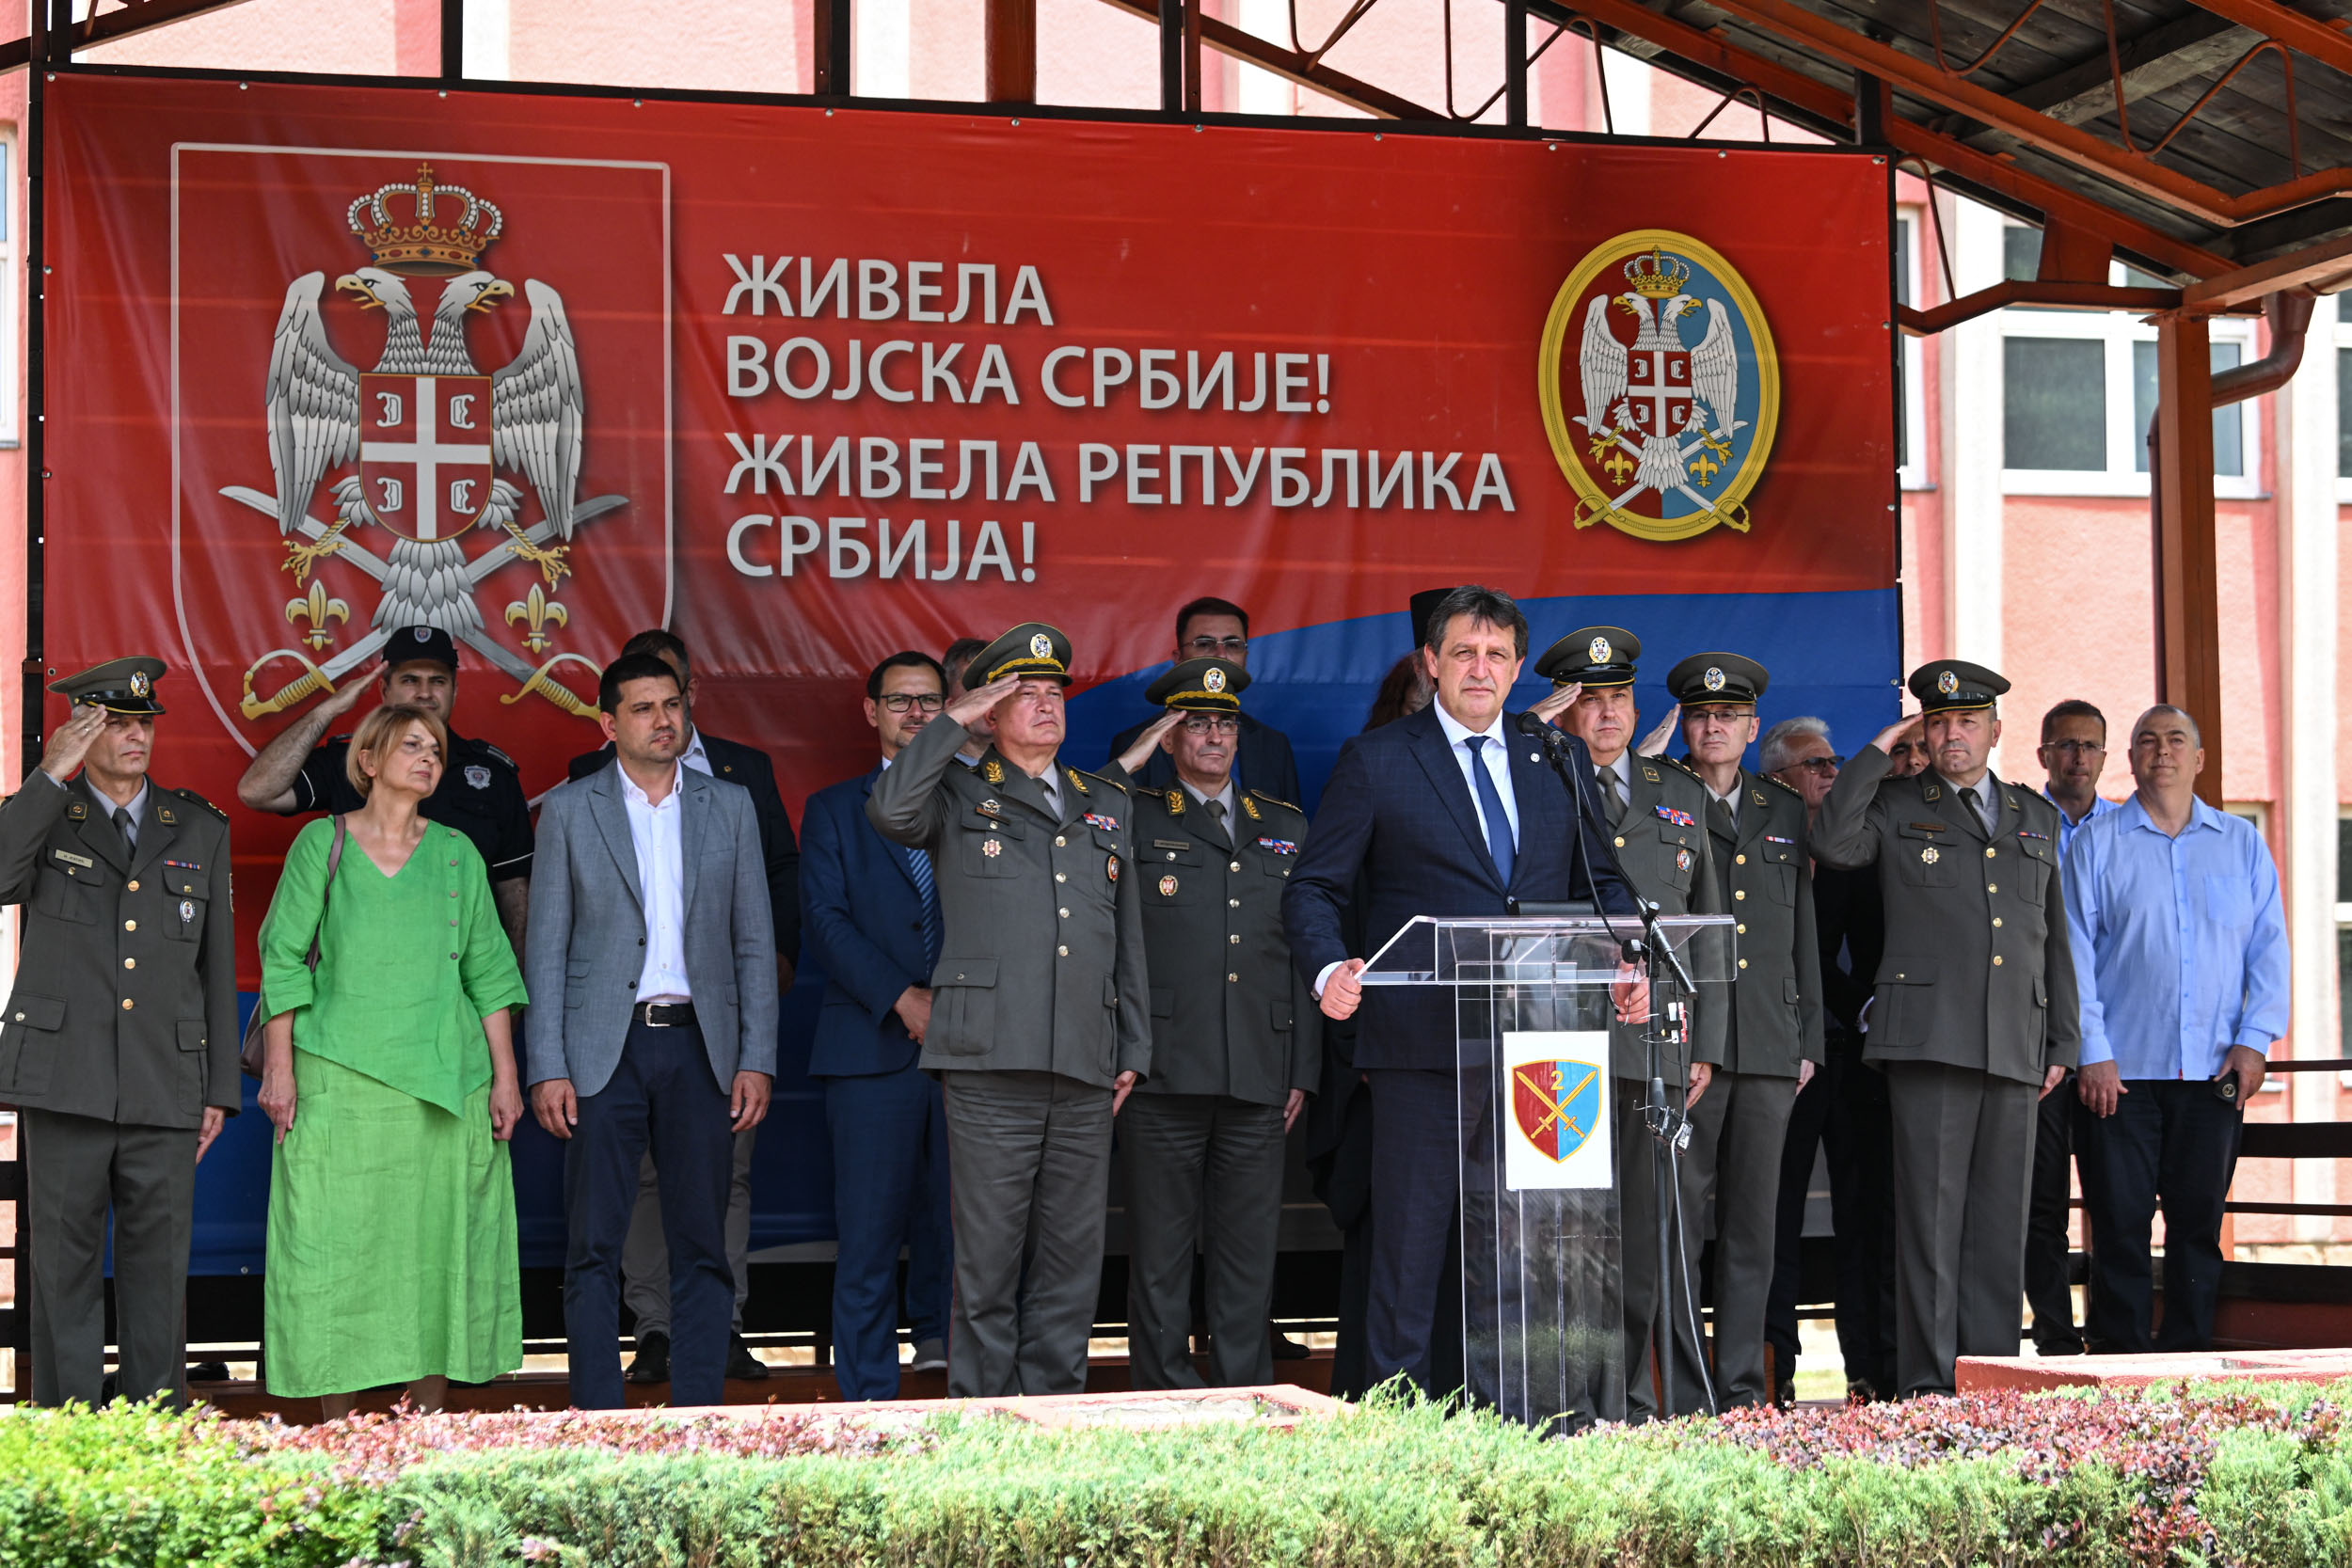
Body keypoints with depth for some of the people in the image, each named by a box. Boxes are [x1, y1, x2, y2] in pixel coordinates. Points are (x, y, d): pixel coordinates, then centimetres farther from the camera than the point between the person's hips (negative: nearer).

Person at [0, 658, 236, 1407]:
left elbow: (218, 964, 13)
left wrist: (220, 1088, 9)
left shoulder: (199, 829, 13)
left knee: (159, 1268, 4)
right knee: (65, 1264, 1)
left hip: (165, 1087, 2)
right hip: (64, 1083, -2)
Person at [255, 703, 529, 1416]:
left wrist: (505, 1075, 3)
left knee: (440, 1241, 1)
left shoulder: (457, 854, 9)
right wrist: (279, 1067, -6)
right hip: (341, 1077, -2)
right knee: (336, 1242, -3)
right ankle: (338, 1427, 4)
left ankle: (427, 1421, 9)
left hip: (442, 1080, 2)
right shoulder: (322, 845, 3)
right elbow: (283, 957, 1)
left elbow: (488, 969, 9)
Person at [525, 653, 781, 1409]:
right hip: (605, 1048, -2)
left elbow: (755, 943, 9)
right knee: (594, 1247, -2)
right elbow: (546, 948, 3)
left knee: (702, 1247, 4)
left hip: (700, 1045, 2)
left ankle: (699, 1421, 10)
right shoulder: (569, 809, 4)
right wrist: (547, 1068, -6)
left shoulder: (729, 806, 10)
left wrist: (757, 1059, 1)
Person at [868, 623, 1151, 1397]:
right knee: (989, 1259, -3)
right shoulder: (961, 797, 7)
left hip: (1085, 1071, 4)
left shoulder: (1107, 806, 20)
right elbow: (890, 810, -17)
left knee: (1071, 1262, 6)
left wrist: (1133, 1049, 15)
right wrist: (953, 722, -6)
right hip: (990, 1065, -4)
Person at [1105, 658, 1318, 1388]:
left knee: (1250, 1248, 5)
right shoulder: (1135, 817, 8)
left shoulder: (1286, 827, 18)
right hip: (1165, 1072, -3)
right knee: (1161, 1251, 0)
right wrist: (1126, 766, -7)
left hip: (1259, 1077, 3)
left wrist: (1304, 1066, 10)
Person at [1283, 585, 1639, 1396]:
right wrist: (1329, 971, -18)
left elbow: (1601, 882, 20)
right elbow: (1314, 889, 2)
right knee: (1410, 1251, -2)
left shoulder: (1562, 759, 15)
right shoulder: (1375, 761, 3)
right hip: (1421, 1048, -4)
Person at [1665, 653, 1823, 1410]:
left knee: (1754, 1220, 5)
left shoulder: (1785, 812, 18)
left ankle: (1741, 1383, 9)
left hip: (1769, 1046, 4)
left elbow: (1804, 932, 19)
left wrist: (1810, 1035, 14)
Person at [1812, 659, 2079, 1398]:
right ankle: (1926, 1385, -5)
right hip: (1928, 1037, -4)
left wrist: (2061, 1040, 14)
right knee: (1930, 1213, -7)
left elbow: (2054, 938, 21)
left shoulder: (2036, 817, 20)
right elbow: (1833, 844, -13)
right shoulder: (1895, 806, 9)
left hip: (2015, 1051, 4)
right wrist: (1877, 752, -5)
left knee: (2002, 1222, 4)